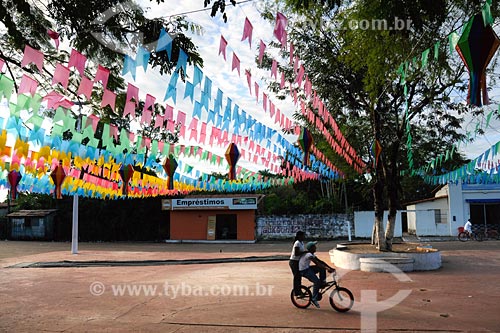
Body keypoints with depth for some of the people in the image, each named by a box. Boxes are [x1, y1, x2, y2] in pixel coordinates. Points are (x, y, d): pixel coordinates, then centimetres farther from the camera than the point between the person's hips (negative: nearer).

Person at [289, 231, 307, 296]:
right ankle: (296, 292, 7)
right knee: (296, 277, -2)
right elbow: (296, 254, -26)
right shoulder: (297, 243, -20)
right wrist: (305, 252, -26)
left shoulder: (301, 242, 9)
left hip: (298, 262, 9)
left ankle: (298, 291, 25)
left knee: (299, 277, 15)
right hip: (294, 262, -9)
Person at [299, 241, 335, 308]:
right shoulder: (309, 255, -21)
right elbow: (317, 263, -28)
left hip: (308, 268, 10)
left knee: (322, 267, 4)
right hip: (304, 271, -10)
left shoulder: (312, 254, 10)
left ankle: (323, 282, 7)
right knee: (317, 281, -22)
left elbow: (321, 261, 8)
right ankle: (314, 299, -13)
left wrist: (330, 268, 0)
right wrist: (327, 268, -32)